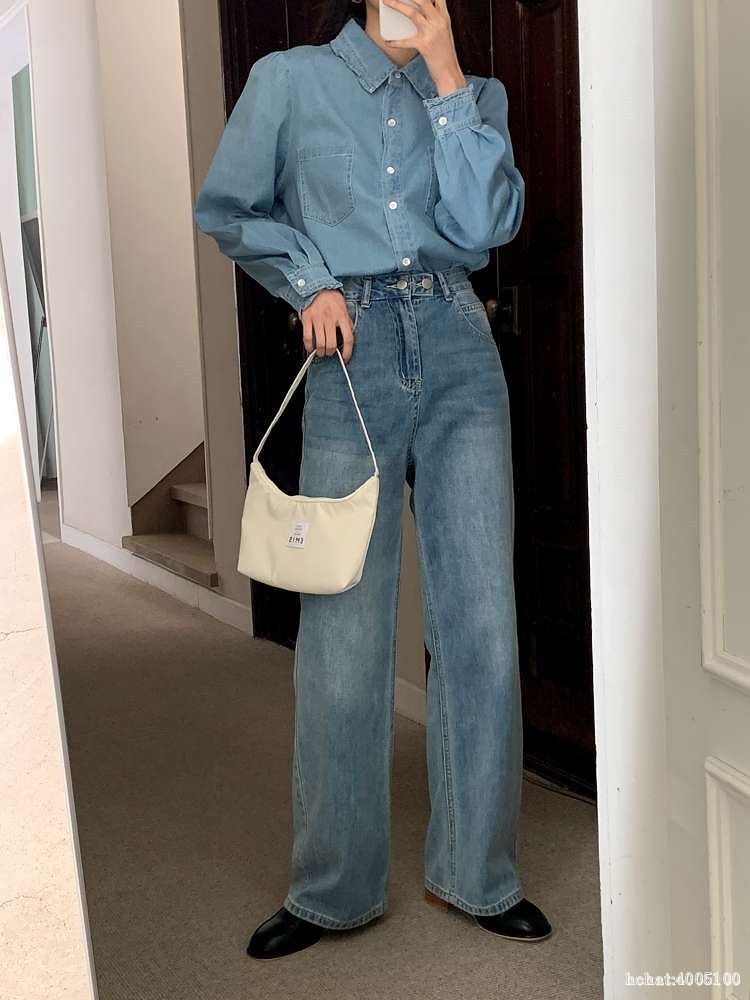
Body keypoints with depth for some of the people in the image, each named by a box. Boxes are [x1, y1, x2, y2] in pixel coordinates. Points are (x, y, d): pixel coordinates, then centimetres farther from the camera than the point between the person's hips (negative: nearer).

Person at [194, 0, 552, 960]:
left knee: (481, 621, 1)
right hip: (353, 353, -2)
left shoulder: (474, 92, 13)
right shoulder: (290, 80, 8)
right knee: (345, 633, -1)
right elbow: (226, 209, 12)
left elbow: (482, 226, -3)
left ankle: (476, 871, 18)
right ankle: (333, 889, 15)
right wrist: (309, 282, -2)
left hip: (458, 348, 2)